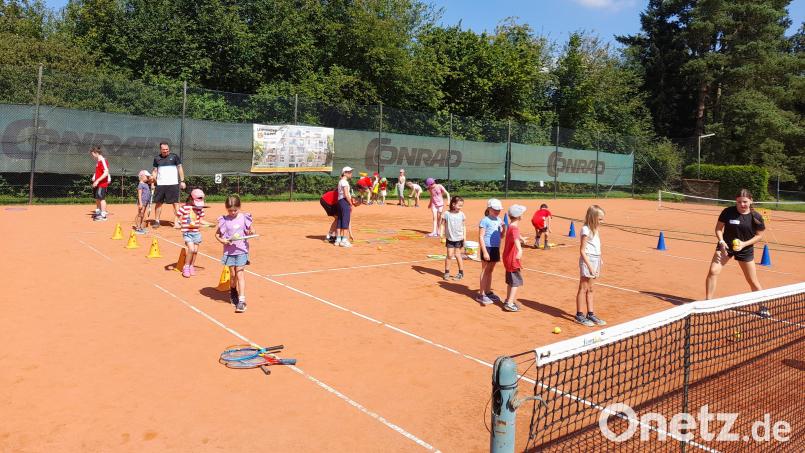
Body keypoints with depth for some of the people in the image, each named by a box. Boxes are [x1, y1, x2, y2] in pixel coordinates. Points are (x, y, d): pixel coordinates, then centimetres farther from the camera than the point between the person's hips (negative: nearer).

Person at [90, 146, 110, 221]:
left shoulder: (102, 160, -17)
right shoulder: (97, 160, 12)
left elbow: (106, 173, -25)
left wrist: (97, 180, -25)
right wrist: (94, 176, 12)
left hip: (102, 183, -10)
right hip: (97, 183, 10)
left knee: (101, 198, -8)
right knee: (97, 198, 18)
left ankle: (103, 216, -4)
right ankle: (98, 212, 32)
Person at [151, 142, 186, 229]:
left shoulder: (174, 157, 1)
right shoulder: (157, 158, 9)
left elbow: (180, 168, 3)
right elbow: (155, 170, 16)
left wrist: (182, 181, -3)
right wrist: (152, 178, -3)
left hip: (173, 184, -3)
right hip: (160, 184, 3)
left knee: (175, 203, -5)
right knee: (158, 202, 7)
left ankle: (176, 222, -3)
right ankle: (157, 221, 18)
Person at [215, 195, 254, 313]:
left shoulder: (244, 218, -3)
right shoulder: (224, 220, -1)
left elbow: (251, 229, 6)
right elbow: (217, 233, 8)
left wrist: (251, 231, -18)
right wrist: (221, 240, -13)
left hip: (241, 251, -2)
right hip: (229, 251, 2)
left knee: (240, 274, -7)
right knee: (233, 275, 10)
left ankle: (241, 300, -8)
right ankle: (233, 292, 39)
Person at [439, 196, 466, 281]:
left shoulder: (462, 214, -3)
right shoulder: (446, 214, -7)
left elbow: (464, 226, 2)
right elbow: (442, 224, -1)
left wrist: (464, 237, -2)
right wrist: (442, 234, -12)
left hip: (459, 238, 0)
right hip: (449, 238, 0)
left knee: (457, 255, 5)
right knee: (449, 255, -1)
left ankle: (461, 272, 18)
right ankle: (447, 272, 14)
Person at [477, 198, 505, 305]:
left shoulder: (499, 220, 10)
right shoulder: (485, 220, -12)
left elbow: (501, 235, 15)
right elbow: (481, 237, -15)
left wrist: (503, 227, -4)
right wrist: (484, 252, -20)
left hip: (496, 248, 7)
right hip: (487, 248, -7)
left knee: (490, 271, 16)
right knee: (485, 271, -1)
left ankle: (488, 292, 26)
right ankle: (481, 294, 5)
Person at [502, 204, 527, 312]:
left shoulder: (510, 226, 9)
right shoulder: (514, 228, -22)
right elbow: (516, 239, -46)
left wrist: (522, 239, 56)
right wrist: (520, 250, -65)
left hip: (507, 257, 10)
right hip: (512, 258, -10)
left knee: (510, 280, 20)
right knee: (517, 281, -5)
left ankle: (509, 300, 32)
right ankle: (510, 304, -8)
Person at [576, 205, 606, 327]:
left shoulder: (595, 229, 11)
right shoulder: (586, 230, -15)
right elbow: (582, 250, -17)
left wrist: (600, 260, 8)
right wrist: (590, 266, -20)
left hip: (595, 261, 8)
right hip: (587, 261, -8)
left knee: (590, 289, 15)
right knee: (583, 289, 0)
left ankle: (590, 314, 23)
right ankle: (579, 315, 8)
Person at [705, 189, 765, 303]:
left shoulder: (756, 217, -10)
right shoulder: (728, 212, -12)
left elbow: (759, 235, -2)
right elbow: (719, 228, -2)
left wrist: (744, 244, -17)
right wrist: (721, 241, -18)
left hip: (745, 249, 0)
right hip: (725, 246, 0)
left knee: (753, 281, 8)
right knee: (713, 271, -15)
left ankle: (763, 306, 28)